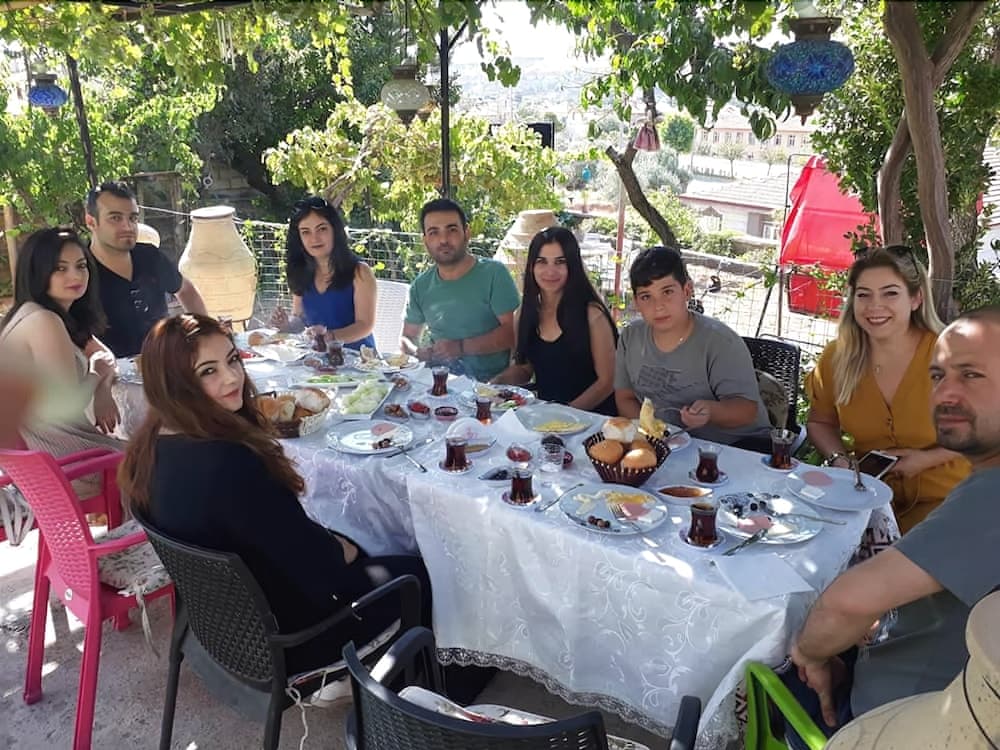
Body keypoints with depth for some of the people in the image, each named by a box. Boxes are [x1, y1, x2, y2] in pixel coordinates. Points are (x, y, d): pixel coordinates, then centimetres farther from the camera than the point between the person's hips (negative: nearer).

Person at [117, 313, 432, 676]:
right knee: (418, 575, 12)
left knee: (365, 551, 26)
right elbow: (317, 565, -27)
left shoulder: (156, 445, -8)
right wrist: (344, 550, -8)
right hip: (277, 637, -8)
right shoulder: (227, 464, -38)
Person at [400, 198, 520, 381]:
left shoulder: (494, 274, -3)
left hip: (491, 384, -4)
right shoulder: (420, 286, 11)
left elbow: (512, 331, -8)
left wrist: (461, 347, -16)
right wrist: (417, 351, -4)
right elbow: (407, 337, 20)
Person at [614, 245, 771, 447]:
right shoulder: (630, 337, 1)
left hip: (734, 444, -3)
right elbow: (625, 398, 8)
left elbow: (746, 409, -15)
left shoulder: (720, 342, -15)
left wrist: (710, 410, -36)